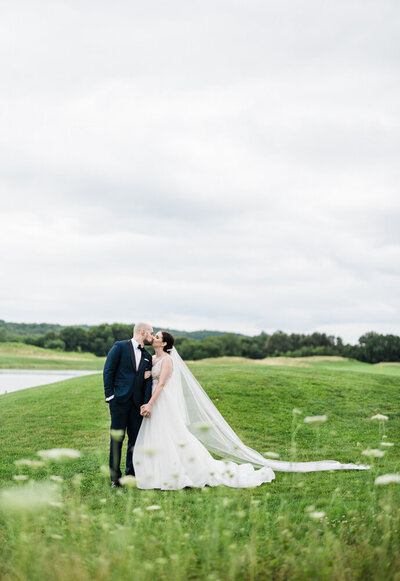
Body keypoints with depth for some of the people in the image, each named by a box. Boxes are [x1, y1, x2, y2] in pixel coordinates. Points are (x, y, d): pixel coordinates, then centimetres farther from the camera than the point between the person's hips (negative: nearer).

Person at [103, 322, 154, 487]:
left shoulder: (147, 356, 16)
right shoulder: (120, 347, 0)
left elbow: (148, 381, 10)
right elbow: (108, 371, -4)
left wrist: (146, 404, -2)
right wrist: (109, 395, -9)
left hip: (137, 403, 5)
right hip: (119, 400, -5)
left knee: (135, 439, 6)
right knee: (117, 438, -1)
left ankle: (131, 474, 17)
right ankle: (115, 476, 7)